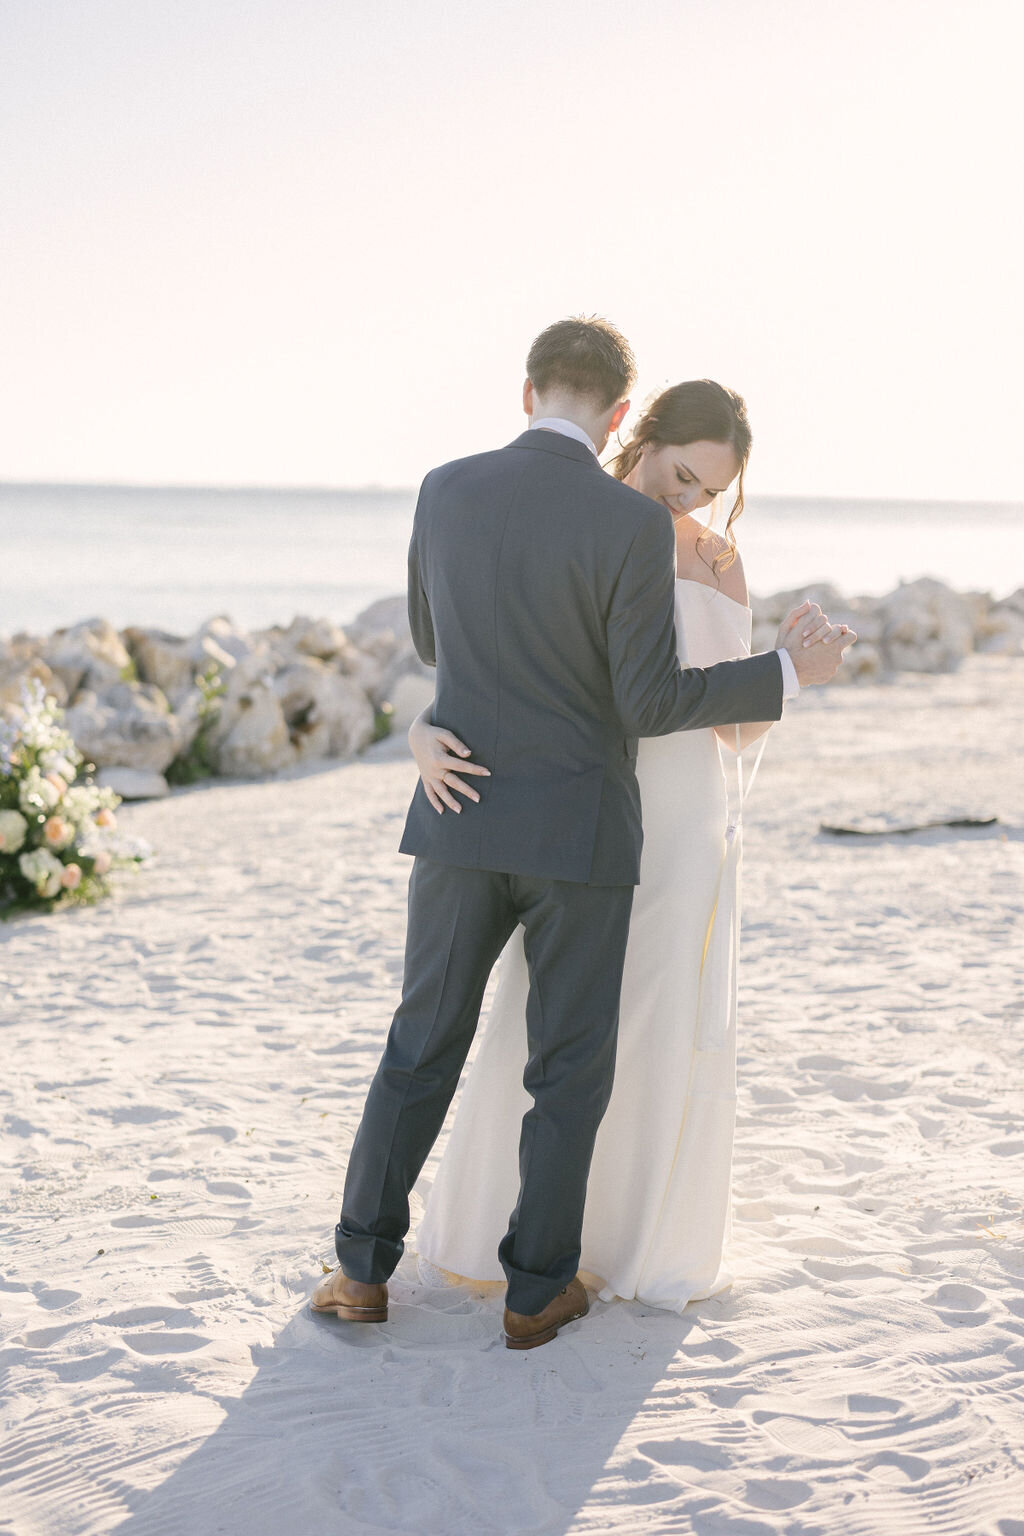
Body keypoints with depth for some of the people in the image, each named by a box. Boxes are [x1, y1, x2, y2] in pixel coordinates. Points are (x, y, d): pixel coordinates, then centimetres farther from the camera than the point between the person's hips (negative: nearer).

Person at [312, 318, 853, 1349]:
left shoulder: (446, 492, -1)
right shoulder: (633, 525, -15)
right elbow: (650, 704, -13)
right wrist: (791, 674, -2)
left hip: (461, 814, 3)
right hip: (577, 831, -3)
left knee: (424, 1044, 15)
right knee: (570, 1063, 11)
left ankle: (363, 1269, 16)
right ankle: (536, 1289, 17)